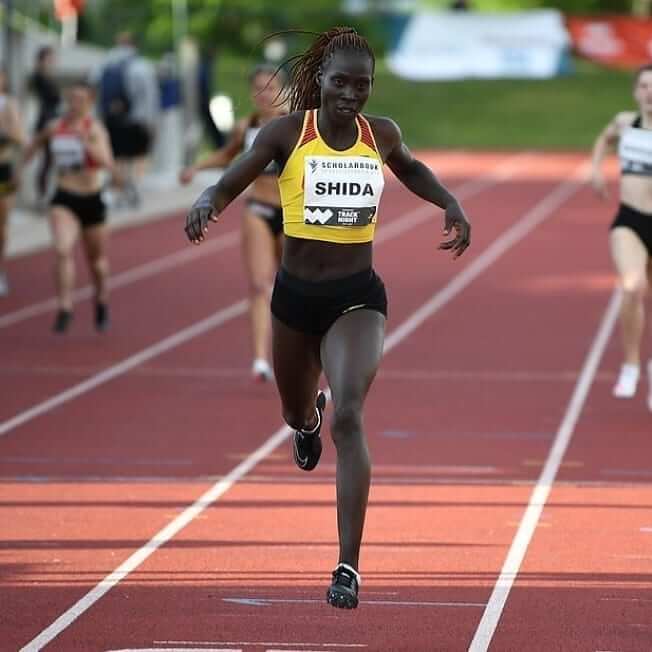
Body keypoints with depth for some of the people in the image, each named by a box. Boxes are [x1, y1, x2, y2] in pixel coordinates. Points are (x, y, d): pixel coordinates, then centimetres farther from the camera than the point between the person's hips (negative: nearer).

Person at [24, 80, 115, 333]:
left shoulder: (95, 129, -12)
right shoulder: (54, 127, -1)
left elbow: (107, 163, -28)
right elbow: (36, 143, 23)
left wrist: (87, 144, -41)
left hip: (91, 200, -1)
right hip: (64, 200, 1)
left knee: (96, 259, 16)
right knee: (63, 250, -22)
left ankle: (101, 303, 42)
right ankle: (65, 307, -21)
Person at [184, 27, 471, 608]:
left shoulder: (381, 134, -1)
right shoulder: (287, 132, -8)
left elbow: (409, 168, 22)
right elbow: (231, 183, -8)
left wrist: (451, 205, 7)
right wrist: (205, 204, -30)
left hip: (357, 297, -1)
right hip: (295, 293, 1)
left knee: (349, 417, -21)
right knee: (296, 413, 24)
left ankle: (349, 568, -22)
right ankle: (307, 420, 68)